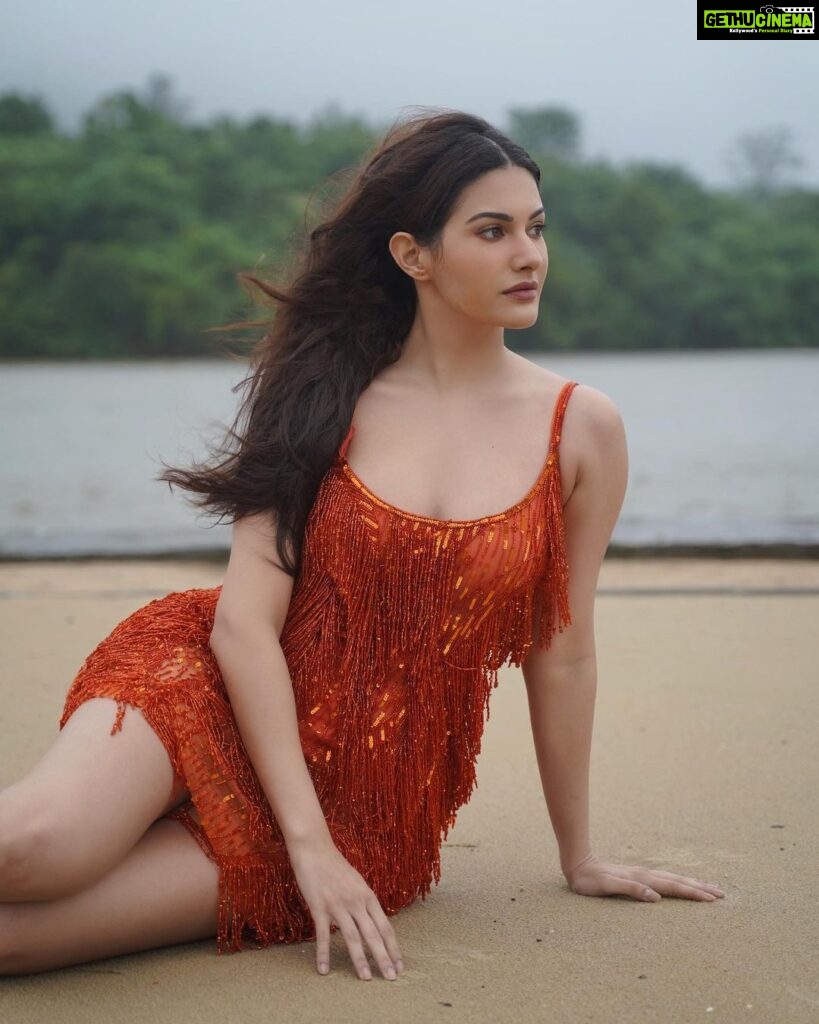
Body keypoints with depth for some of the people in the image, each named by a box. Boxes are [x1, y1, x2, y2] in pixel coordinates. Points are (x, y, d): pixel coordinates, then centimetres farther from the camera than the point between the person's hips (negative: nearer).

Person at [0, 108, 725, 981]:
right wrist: (308, 844, -18)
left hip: (364, 805, 0)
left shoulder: (581, 428, -2)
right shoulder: (328, 394, -3)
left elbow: (561, 653, 5)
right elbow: (244, 623, -9)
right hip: (218, 693, 0)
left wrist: (579, 858, 12)